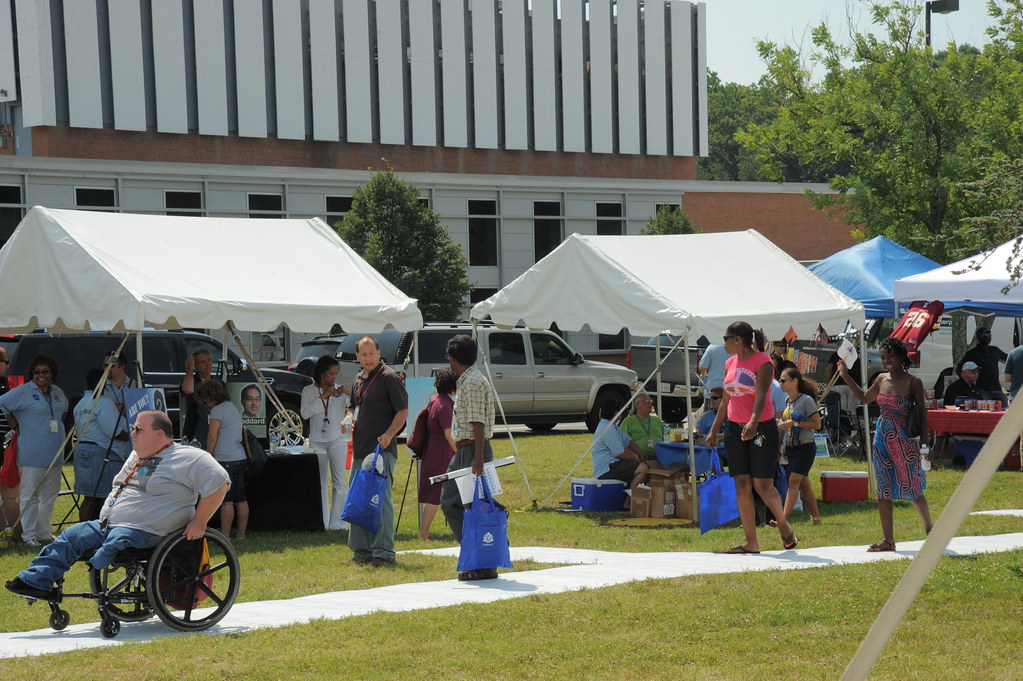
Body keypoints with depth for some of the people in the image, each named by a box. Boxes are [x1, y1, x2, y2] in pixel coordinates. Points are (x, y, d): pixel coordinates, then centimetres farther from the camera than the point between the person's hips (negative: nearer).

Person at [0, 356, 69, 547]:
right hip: (32, 455, -6)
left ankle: (45, 533, 19)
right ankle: (29, 534, 2)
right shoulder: (23, 392, -7)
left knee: (49, 495, 11)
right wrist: (15, 427, -11)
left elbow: (64, 408, 33)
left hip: (54, 454, 7)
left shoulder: (58, 393, 13)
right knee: (30, 495, -3)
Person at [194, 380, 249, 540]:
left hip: (225, 459, -9)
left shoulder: (218, 410, -8)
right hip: (240, 458, 9)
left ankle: (224, 534, -6)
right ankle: (241, 532, 12)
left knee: (226, 500, -7)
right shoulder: (232, 408, 19)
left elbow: (212, 437, -11)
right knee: (241, 499, 9)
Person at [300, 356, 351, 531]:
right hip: (317, 441, 1)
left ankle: (337, 522, -6)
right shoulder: (309, 391, 6)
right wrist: (322, 397, -13)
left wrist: (350, 393, -16)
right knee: (319, 483, 4)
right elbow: (305, 413, -8)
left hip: (337, 440, -1)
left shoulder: (340, 391, 6)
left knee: (340, 483, -7)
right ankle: (322, 522, 8)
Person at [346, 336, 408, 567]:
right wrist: (349, 420, 8)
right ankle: (362, 550, 17)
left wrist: (389, 434, -22)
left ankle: (384, 552, -7)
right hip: (360, 448, 8)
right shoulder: (359, 379, 17)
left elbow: (402, 411, -9)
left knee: (381, 499, -9)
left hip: (382, 449, -8)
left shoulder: (389, 378, -6)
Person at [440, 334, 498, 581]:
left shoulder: (473, 382, -15)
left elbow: (478, 423, -21)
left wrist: (478, 458, -26)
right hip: (463, 450, 11)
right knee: (450, 502, 13)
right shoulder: (465, 381, 16)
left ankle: (486, 567, -4)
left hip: (473, 450, -11)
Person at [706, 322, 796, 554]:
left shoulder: (763, 362, -10)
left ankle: (783, 524, 21)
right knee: (741, 484, 0)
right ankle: (751, 542, 2)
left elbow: (760, 395, -24)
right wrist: (714, 430, 18)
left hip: (762, 428, -6)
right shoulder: (730, 363, 11)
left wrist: (753, 422, -39)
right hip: (735, 429, 6)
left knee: (763, 485, -6)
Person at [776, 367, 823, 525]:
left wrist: (794, 423, -20)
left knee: (794, 481, -15)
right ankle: (816, 518, 17)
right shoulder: (787, 400, 10)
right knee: (804, 484, 10)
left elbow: (817, 424, -16)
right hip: (791, 447, 8)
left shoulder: (806, 400, -13)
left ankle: (783, 518, -22)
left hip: (805, 448, -8)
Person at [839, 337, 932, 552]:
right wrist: (846, 377, 20)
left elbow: (922, 413, -5)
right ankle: (888, 540, 10)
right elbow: (864, 398, 26)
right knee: (883, 491, 5)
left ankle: (930, 531, 16)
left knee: (911, 488, -3)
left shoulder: (913, 382, -7)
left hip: (904, 441, -6)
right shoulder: (882, 380, 9)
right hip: (882, 438, 6)